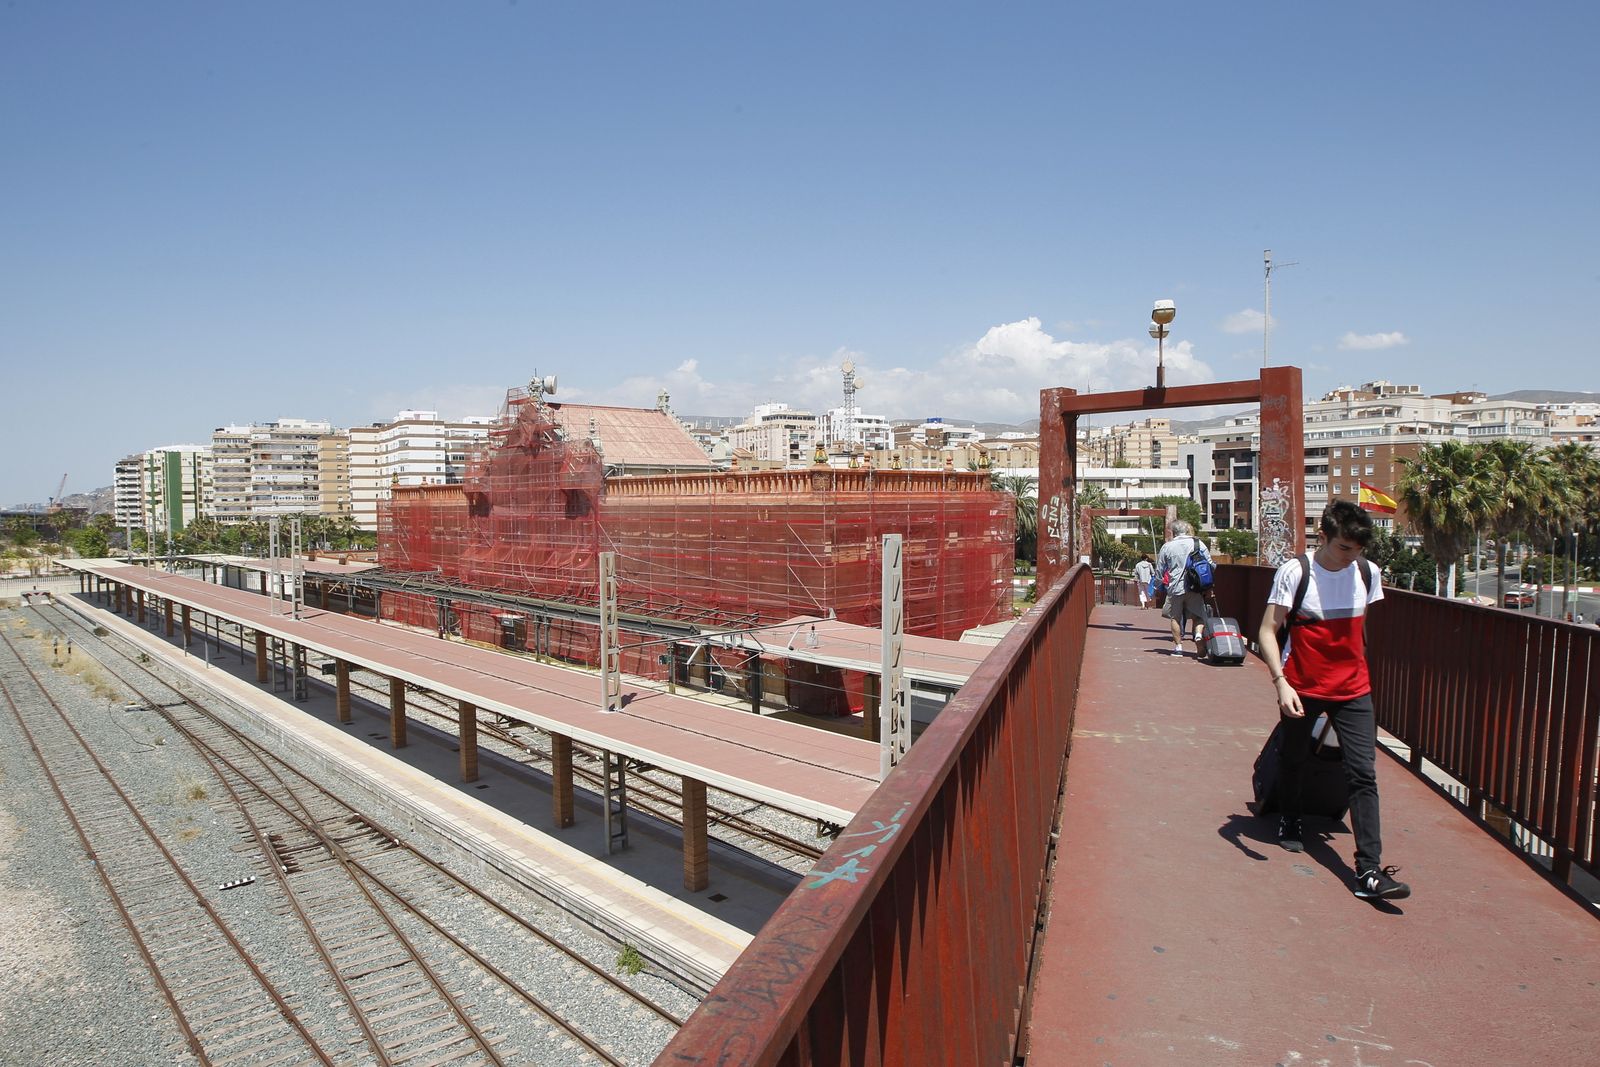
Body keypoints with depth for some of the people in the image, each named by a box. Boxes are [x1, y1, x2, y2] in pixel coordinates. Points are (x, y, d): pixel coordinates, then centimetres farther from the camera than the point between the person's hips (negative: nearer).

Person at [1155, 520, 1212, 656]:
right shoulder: (1198, 543, 4)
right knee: (1198, 615, 10)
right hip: (1195, 588, 0)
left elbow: (1159, 570, 8)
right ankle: (1199, 634, -16)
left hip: (1175, 588, 0)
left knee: (1176, 617, 10)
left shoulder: (1167, 547, 3)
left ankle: (1178, 646, 9)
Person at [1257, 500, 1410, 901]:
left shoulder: (1367, 573, 1)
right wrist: (1281, 682, -25)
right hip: (1302, 689, -2)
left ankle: (1369, 872, -4)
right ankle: (1289, 822, 43)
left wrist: (1356, 668, 17)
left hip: (1353, 691, 3)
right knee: (1294, 761, 15)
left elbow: (1360, 628, 16)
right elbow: (1267, 632, -14)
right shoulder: (1294, 572, -13)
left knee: (1363, 775, -5)